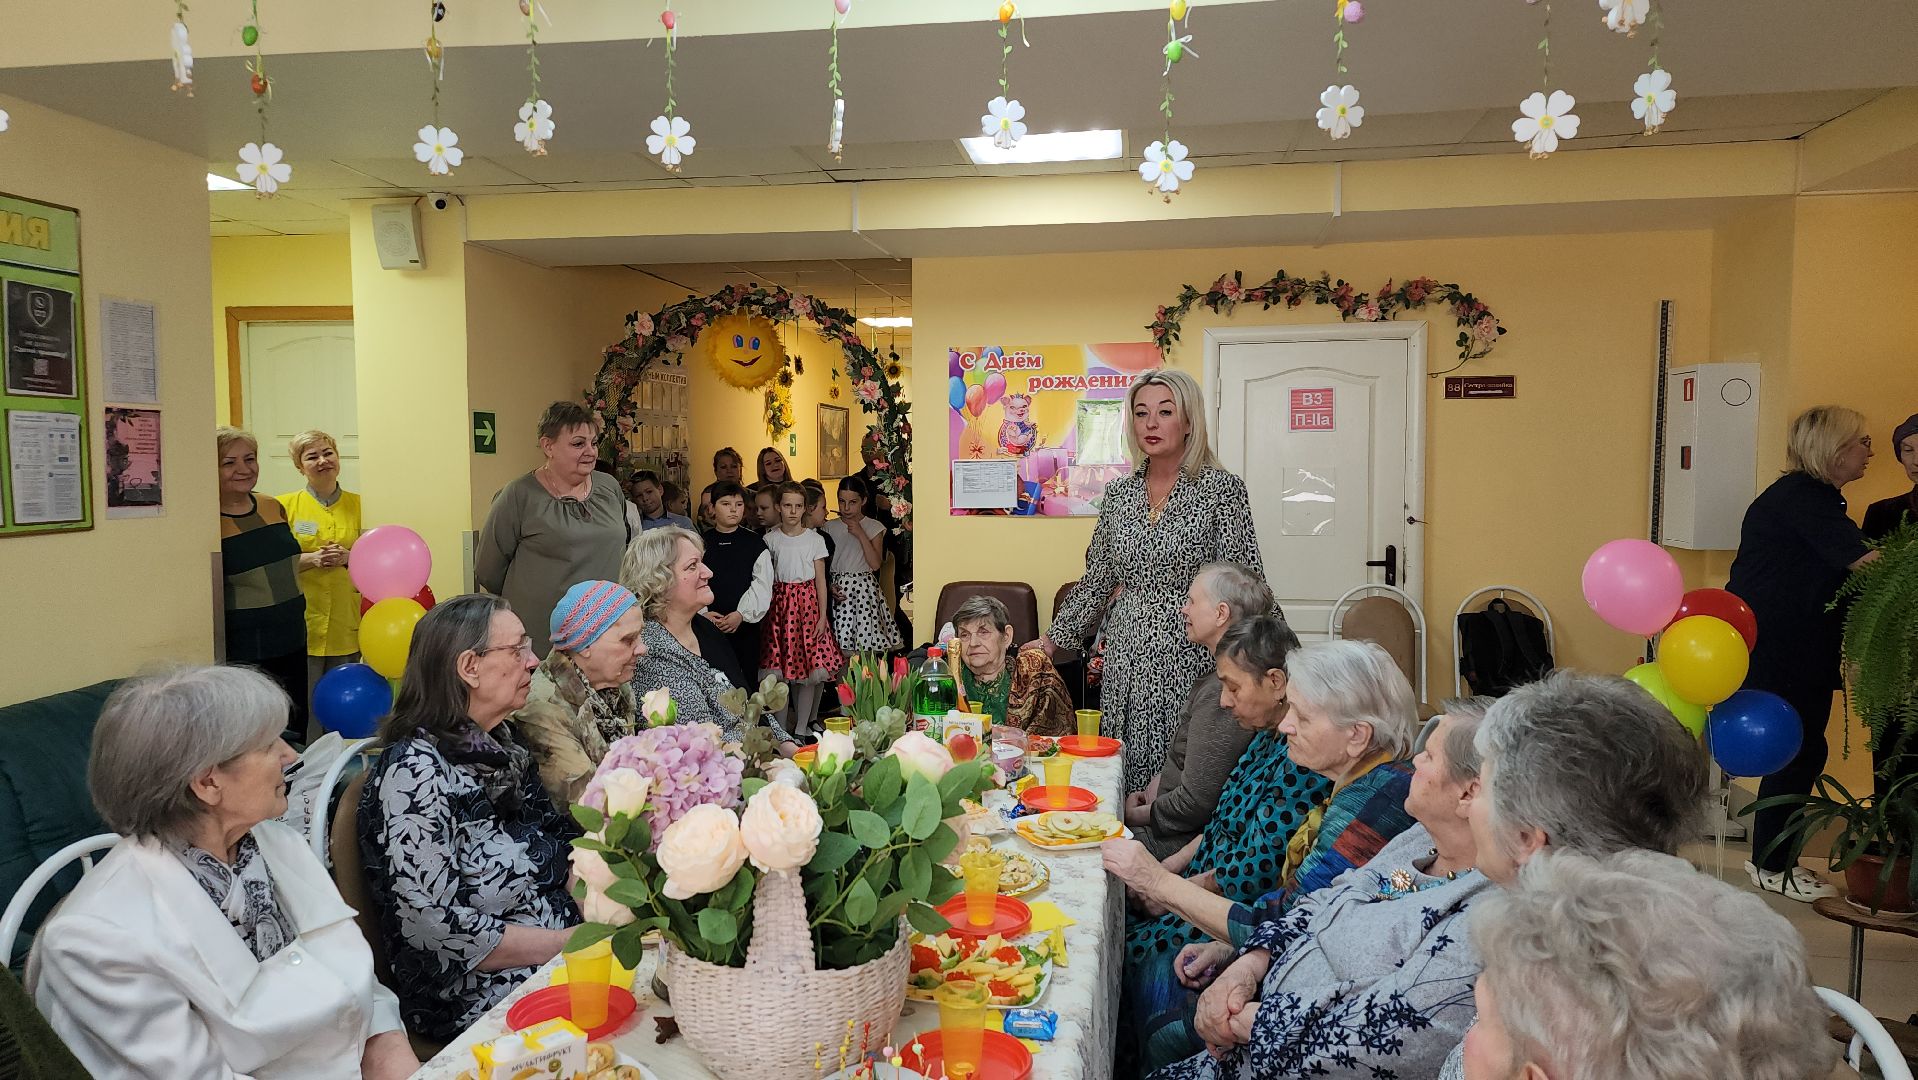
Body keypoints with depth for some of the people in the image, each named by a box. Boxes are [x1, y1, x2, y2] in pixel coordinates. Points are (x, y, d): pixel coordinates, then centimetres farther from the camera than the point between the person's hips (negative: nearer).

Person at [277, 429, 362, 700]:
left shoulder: (357, 504, 9)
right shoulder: (285, 505, 2)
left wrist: (348, 556, -7)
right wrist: (311, 559, -15)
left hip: (346, 623, 2)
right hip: (303, 620, -2)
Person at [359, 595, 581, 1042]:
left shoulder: (504, 748, 9)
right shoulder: (416, 770, -15)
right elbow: (437, 927, -20)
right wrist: (571, 942, -16)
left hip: (556, 967, 8)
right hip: (476, 999, -7)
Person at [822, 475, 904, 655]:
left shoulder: (874, 527, 2)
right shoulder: (830, 527, 8)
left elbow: (876, 564, -7)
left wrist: (861, 535, -11)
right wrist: (830, 586, -7)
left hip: (865, 589, -1)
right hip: (837, 589, 2)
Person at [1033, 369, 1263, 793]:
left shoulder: (1222, 489, -4)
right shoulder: (1118, 493, 9)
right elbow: (1096, 580, 17)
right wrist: (1053, 639, 15)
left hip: (1191, 659, -4)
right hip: (1128, 660, 4)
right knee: (1128, 784, 7)